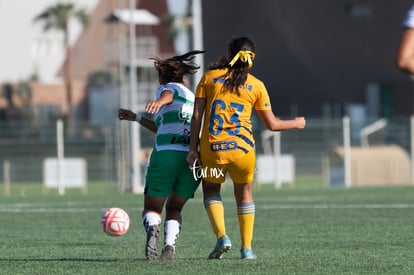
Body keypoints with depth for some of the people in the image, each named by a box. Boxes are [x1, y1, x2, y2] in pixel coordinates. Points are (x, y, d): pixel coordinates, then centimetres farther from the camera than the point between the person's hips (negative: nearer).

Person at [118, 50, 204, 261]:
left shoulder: (168, 87, 11)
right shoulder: (193, 98, 32)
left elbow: (168, 95, -18)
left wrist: (158, 101, -41)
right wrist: (135, 118, 49)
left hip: (166, 155, -5)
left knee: (152, 208, 8)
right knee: (174, 208, 19)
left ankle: (152, 229, -27)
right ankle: (170, 244, -9)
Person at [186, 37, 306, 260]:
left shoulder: (209, 77, 5)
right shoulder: (256, 85, 5)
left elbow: (196, 116, 0)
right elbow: (272, 124, 9)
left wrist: (193, 148, 3)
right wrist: (297, 123, 27)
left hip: (211, 149, 0)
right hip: (242, 149, 0)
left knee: (210, 189, 21)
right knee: (244, 193, 21)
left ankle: (221, 236, 1)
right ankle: (246, 248, 19)